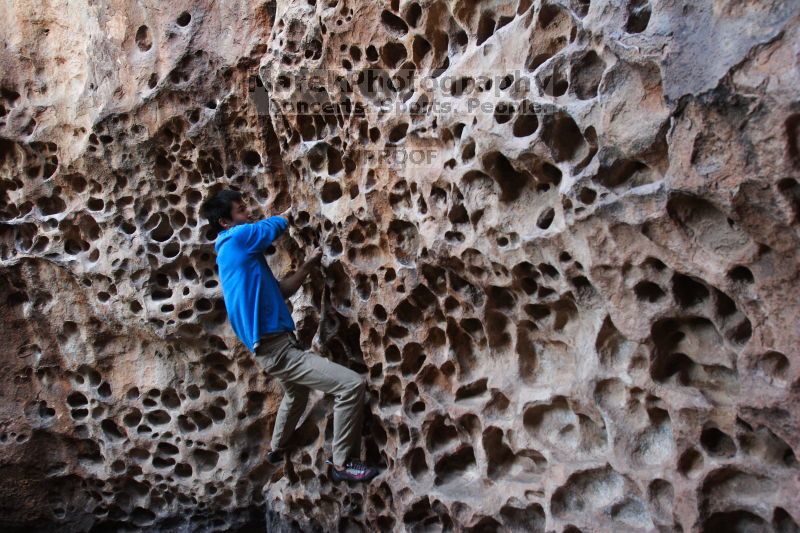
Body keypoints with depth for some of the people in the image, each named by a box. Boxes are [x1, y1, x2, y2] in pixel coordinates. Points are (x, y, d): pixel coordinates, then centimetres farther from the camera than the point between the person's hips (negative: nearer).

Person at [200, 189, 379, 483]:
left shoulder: (237, 251, 16)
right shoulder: (237, 238, -13)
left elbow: (279, 290, 16)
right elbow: (275, 224, 2)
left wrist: (308, 265, 9)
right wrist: (288, 213, 23)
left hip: (276, 344, 11)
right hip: (277, 348, -11)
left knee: (296, 393, 38)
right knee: (352, 385, -17)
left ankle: (278, 450, 58)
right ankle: (343, 463, -2)